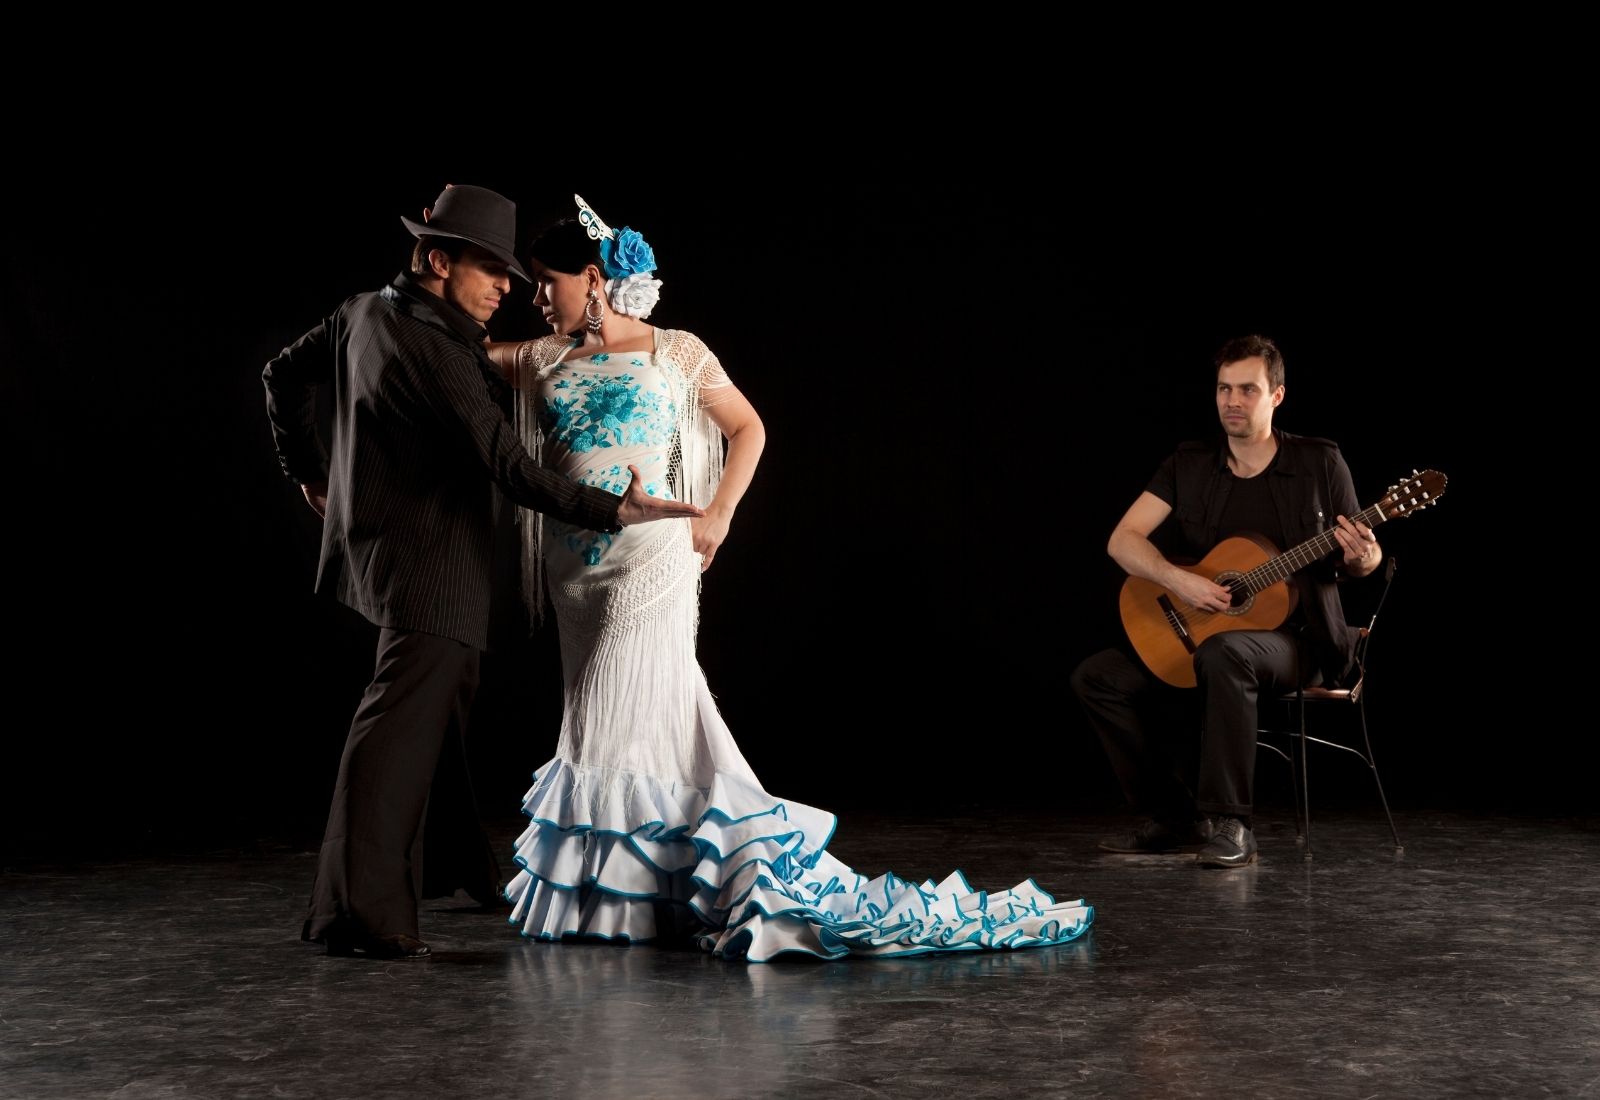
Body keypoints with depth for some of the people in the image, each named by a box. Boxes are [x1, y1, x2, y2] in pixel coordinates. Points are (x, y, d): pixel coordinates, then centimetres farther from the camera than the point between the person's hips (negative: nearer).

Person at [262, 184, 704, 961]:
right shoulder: (436, 352, -23)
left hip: (379, 541, 10)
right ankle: (356, 912, -12)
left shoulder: (364, 313, 6)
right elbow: (508, 468, -26)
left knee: (441, 705, 22)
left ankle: (456, 863, 34)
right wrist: (613, 512, -25)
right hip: (429, 561, -10)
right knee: (401, 722, -11)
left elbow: (283, 374, 19)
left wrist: (311, 473, 27)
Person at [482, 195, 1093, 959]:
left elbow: (748, 428, 4)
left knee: (631, 716, -7)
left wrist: (718, 515, -5)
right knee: (600, 716, 7)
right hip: (572, 566, 6)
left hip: (650, 562, -6)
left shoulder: (674, 352, -1)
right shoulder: (544, 360, 11)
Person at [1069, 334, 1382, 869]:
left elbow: (1361, 561, 4)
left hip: (1296, 639, -5)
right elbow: (1122, 540, -5)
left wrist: (1361, 556, -21)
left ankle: (1230, 826, -30)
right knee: (1097, 676, -12)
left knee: (1223, 653, -39)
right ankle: (1179, 818, -4)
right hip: (1192, 638, 5)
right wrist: (1178, 580, -23)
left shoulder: (1320, 463, -3)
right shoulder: (1188, 465, 3)